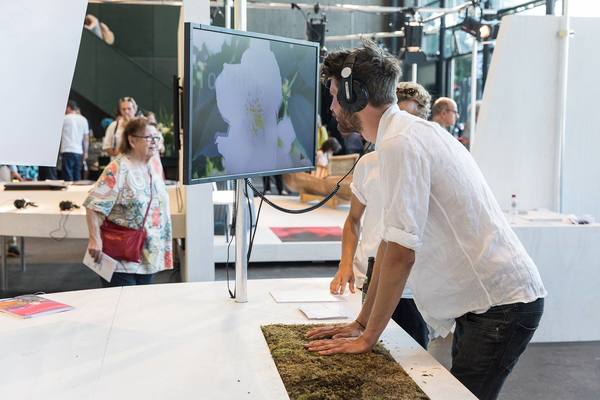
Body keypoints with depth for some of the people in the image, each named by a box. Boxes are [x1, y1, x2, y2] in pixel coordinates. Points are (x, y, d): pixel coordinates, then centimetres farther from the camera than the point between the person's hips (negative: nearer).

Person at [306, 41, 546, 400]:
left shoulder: (401, 144, -20)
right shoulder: (411, 133, 11)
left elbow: (401, 253, -23)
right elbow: (391, 239, 13)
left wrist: (368, 337, -13)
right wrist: (361, 323, 13)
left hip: (502, 305, -10)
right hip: (482, 301, 10)